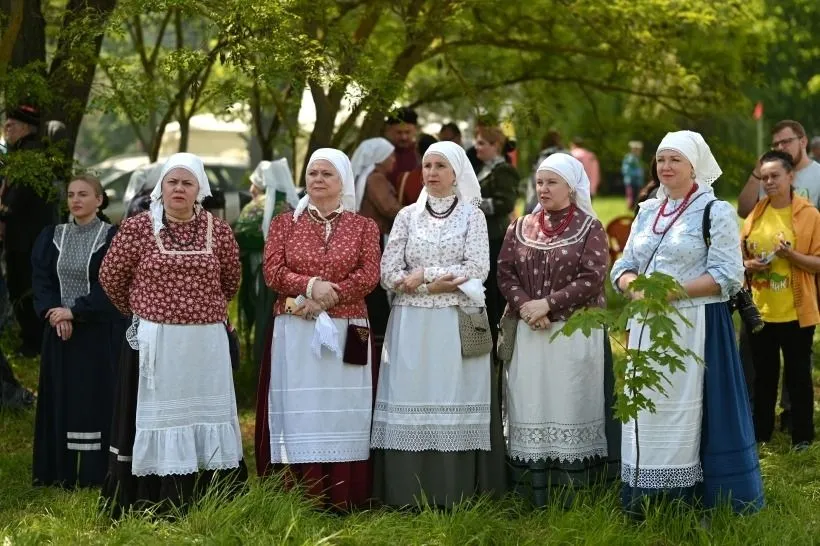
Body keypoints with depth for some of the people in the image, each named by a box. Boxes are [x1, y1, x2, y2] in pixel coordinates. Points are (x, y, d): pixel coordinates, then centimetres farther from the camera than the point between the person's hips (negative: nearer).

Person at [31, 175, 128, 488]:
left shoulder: (112, 236, -5)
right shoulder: (52, 237, 9)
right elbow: (41, 280, 3)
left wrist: (75, 312, -18)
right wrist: (54, 314, -14)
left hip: (101, 333, -4)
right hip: (59, 332, 4)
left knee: (98, 398, -3)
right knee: (60, 399, 6)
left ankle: (96, 473, 2)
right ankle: (61, 473, 12)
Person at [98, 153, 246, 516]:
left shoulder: (218, 230, 3)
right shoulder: (137, 228, -3)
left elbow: (231, 281, 18)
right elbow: (111, 278, 8)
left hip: (207, 343, 2)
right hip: (155, 343, -2)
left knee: (205, 417, 6)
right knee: (157, 418, 1)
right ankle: (154, 508, 4)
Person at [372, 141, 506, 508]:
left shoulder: (472, 216, 5)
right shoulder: (407, 216, 11)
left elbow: (477, 270, -7)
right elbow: (388, 273, 3)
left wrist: (421, 276, -8)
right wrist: (435, 284, -10)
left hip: (456, 326, -2)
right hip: (411, 325, 2)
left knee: (453, 401, -5)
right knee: (410, 402, -3)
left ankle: (452, 494, -1)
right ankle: (408, 494, 0)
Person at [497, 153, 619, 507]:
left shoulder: (589, 228, 1)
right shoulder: (521, 228, 13)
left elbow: (592, 279, -9)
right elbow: (505, 274, 5)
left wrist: (548, 303, -15)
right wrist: (526, 307, -12)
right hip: (529, 334, 3)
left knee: (570, 404, -4)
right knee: (531, 407, 1)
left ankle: (572, 491, 0)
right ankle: (535, 495, 4)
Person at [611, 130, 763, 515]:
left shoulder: (715, 212, -4)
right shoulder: (647, 211, 14)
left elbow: (727, 276, -11)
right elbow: (624, 267, 14)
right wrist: (635, 287, -10)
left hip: (695, 327, -6)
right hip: (648, 327, 6)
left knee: (686, 409, -6)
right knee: (647, 409, 5)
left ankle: (687, 501, 2)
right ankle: (645, 504, 12)